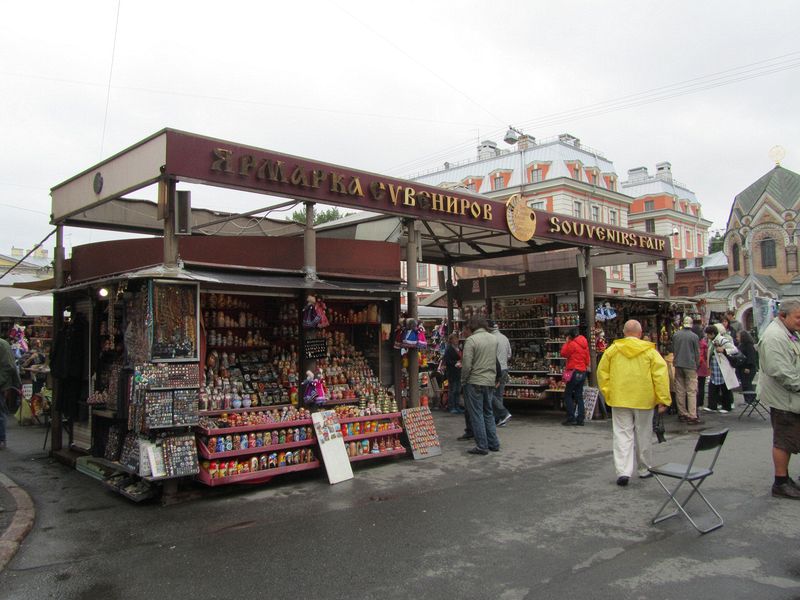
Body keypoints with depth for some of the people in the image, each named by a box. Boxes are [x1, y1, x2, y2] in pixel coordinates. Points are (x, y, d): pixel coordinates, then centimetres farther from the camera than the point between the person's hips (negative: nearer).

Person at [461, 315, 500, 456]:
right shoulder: (494, 339, 6)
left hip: (475, 382, -6)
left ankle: (482, 446, 5)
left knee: (476, 414, 2)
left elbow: (467, 364, -16)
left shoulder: (471, 340, -14)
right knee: (488, 413, 17)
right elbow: (495, 361, 12)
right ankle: (493, 444, 21)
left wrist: (463, 380, -5)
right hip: (490, 382, 6)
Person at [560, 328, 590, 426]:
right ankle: (580, 419, 9)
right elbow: (587, 359, 16)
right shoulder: (585, 344, 12)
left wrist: (566, 342, 1)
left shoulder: (573, 344, -12)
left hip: (574, 371, -8)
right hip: (583, 372, 8)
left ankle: (571, 418, -6)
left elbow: (564, 353, -5)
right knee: (579, 396, 11)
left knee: (567, 395, 0)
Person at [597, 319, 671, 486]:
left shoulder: (612, 350, 0)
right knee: (643, 435, 14)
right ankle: (643, 469, 27)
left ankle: (623, 471, -10)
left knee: (622, 435, 2)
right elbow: (661, 375, -8)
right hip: (644, 400, 0)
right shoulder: (650, 351, -3)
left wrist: (608, 394, 11)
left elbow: (602, 373, 2)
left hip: (619, 400, 0)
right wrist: (663, 400, -5)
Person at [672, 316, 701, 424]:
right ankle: (692, 416, -6)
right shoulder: (694, 336, -8)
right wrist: (697, 365, 11)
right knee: (691, 391, -3)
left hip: (678, 365, 4)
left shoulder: (675, 335, 3)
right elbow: (697, 353, -2)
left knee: (680, 391, 9)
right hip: (690, 366, -4)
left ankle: (682, 414, 14)